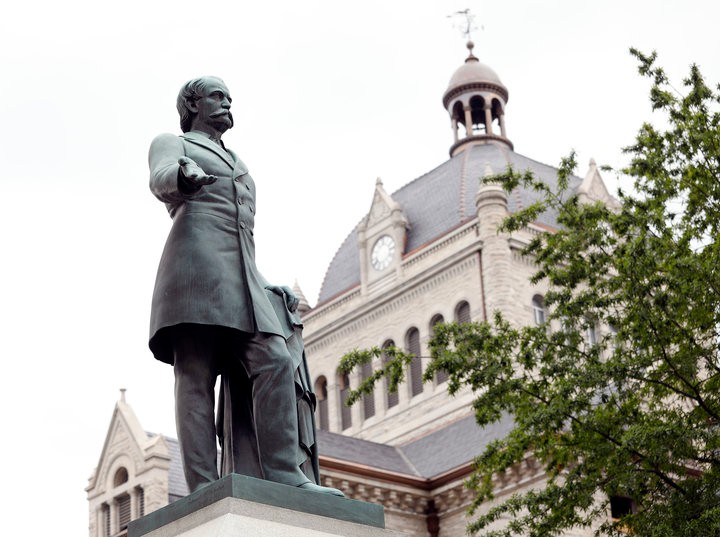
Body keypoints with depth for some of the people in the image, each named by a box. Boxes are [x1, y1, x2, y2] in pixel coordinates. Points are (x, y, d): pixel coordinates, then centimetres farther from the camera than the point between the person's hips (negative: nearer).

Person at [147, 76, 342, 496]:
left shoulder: (237, 168, 38)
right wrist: (186, 174, -32)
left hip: (238, 281, 6)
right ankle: (204, 490, -25)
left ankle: (283, 474, -22)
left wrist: (265, 287, 20)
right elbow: (161, 182, -8)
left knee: (275, 362, -14)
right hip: (195, 263, -6)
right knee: (196, 374, -16)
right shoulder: (171, 144, 18)